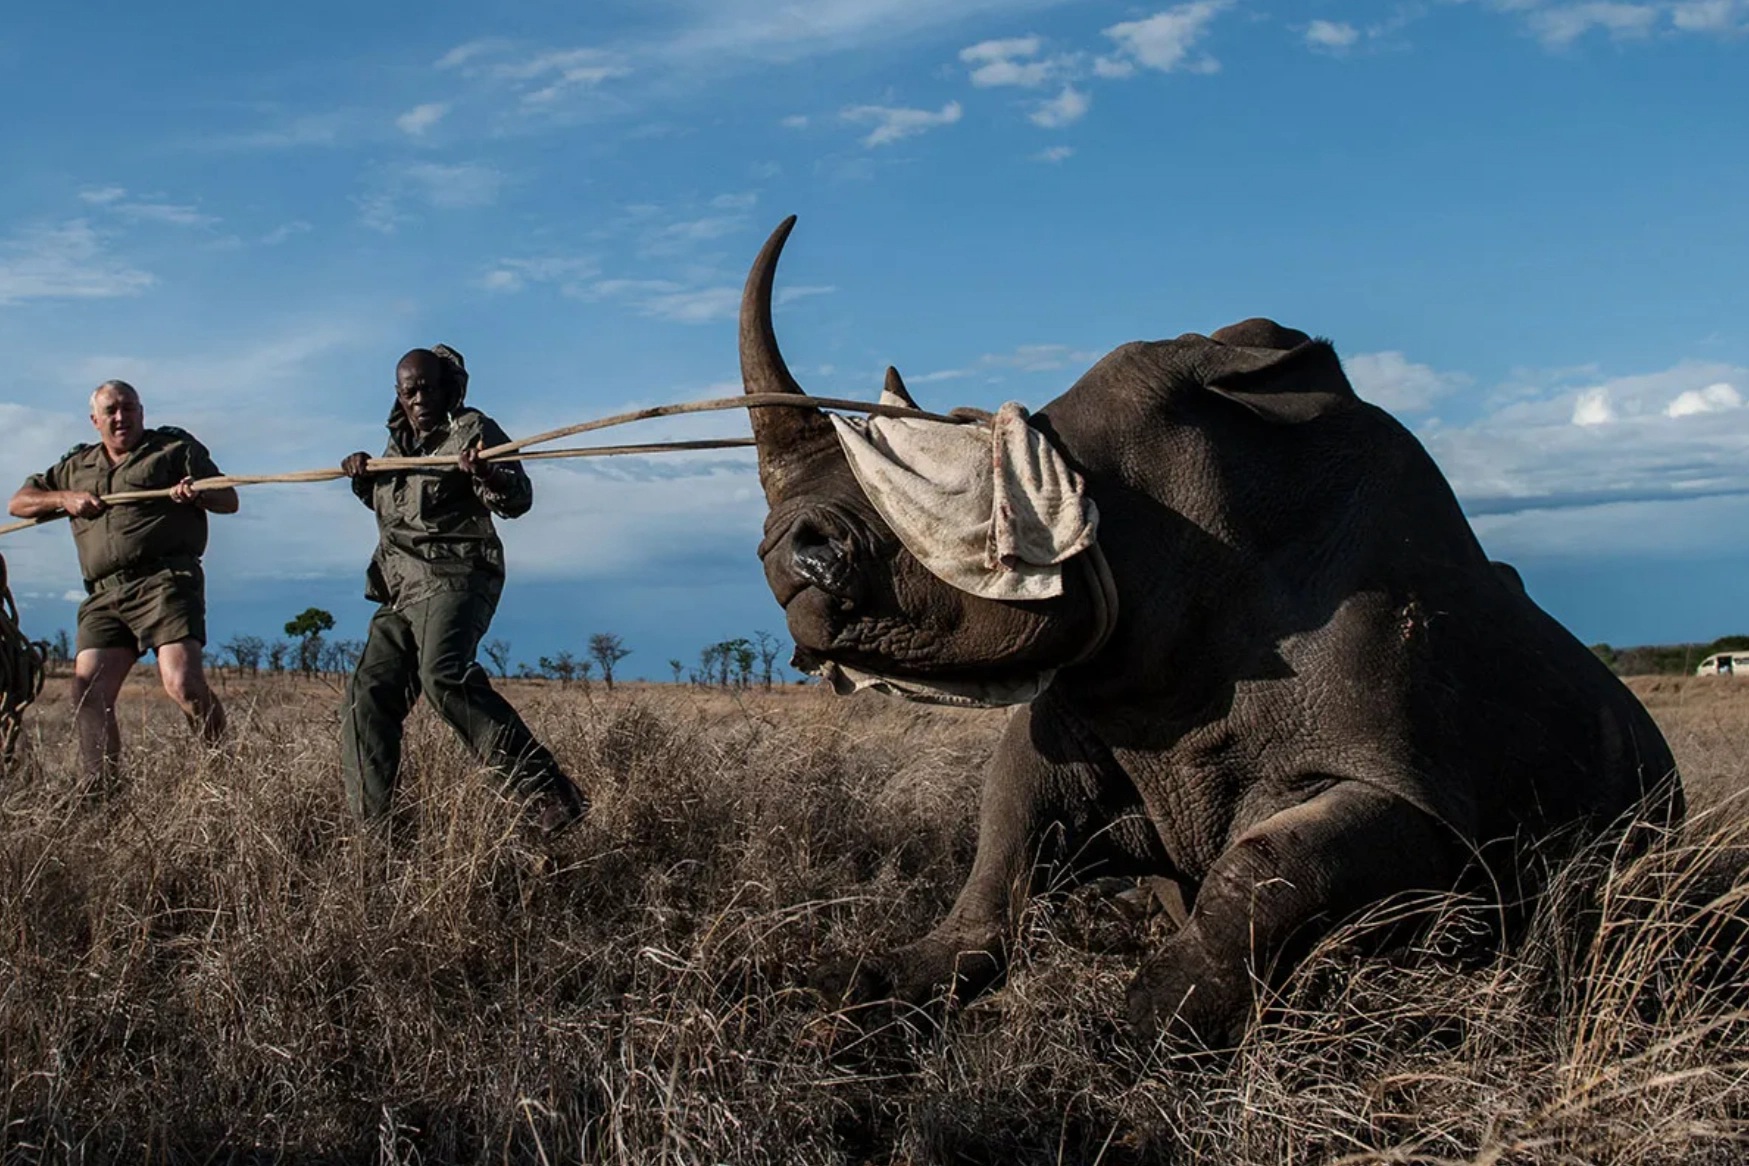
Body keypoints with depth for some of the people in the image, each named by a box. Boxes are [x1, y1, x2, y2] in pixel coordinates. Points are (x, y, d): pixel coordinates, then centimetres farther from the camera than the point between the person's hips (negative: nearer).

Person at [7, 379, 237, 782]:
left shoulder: (175, 447, 15)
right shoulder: (76, 466, 27)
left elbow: (229, 500, 11)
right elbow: (18, 503, 25)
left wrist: (198, 495, -13)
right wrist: (64, 499, 5)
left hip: (164, 580, -5)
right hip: (104, 595, 5)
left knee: (182, 683, -22)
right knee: (89, 695, -8)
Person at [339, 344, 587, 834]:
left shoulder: (472, 429, -1)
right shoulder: (399, 441, 21)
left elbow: (518, 499, -12)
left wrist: (486, 474, -32)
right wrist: (364, 479, 16)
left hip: (454, 578, -8)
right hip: (402, 591, 8)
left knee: (445, 675, -32)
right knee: (369, 696, 3)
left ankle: (546, 792, -37)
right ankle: (370, 822, 13)